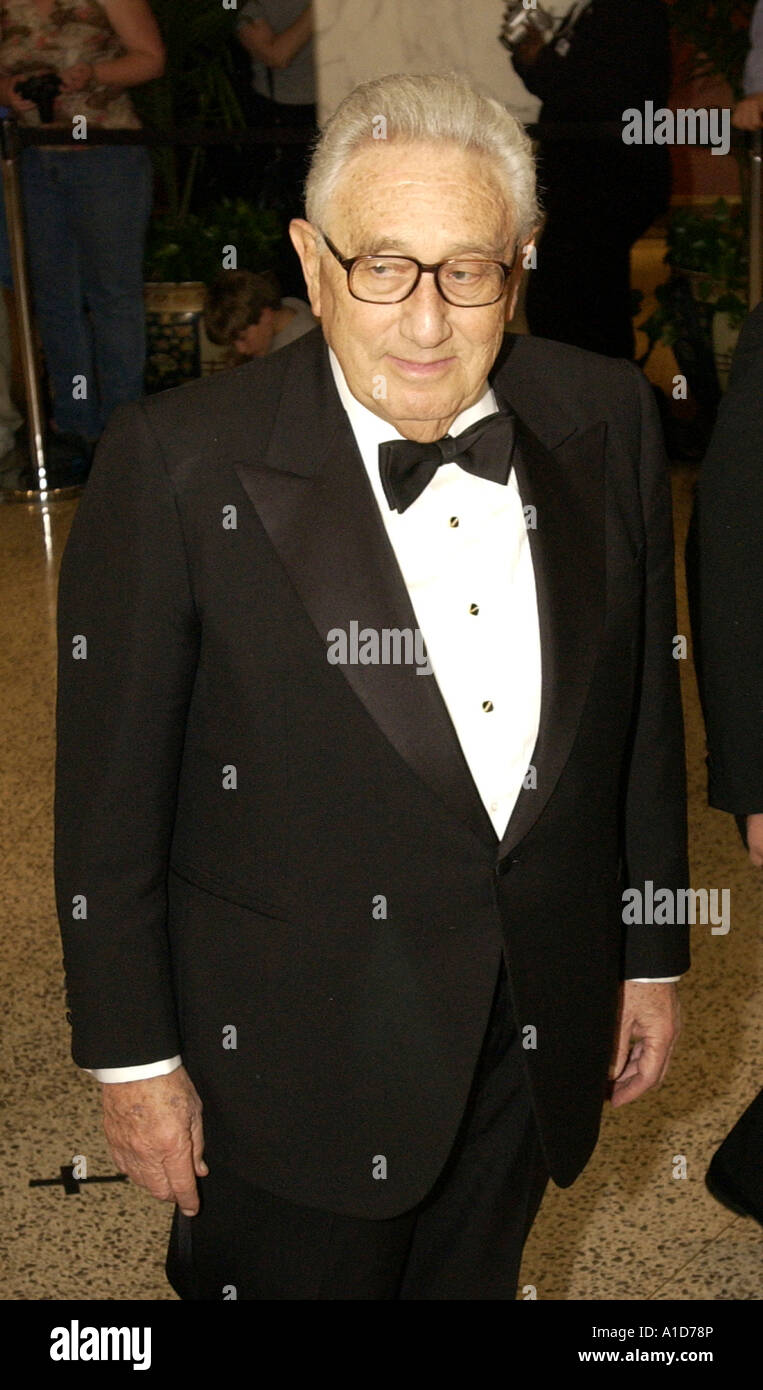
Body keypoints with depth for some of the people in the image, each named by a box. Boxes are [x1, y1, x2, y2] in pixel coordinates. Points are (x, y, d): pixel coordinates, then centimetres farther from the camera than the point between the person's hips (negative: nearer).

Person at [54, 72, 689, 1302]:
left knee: (473, 1281, 25)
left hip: (537, 1031, 4)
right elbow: (112, 786, -12)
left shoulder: (605, 419, -5)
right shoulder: (182, 461, -18)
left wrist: (653, 956, 10)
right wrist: (133, 1057, -7)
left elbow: (643, 707, 4)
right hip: (300, 1051, -4)